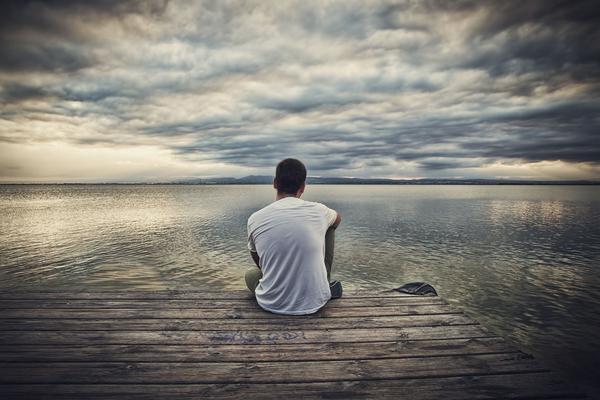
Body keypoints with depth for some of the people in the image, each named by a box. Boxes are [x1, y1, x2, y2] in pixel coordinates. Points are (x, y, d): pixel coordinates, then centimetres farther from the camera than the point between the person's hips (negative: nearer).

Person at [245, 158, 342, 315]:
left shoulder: (255, 219, -9)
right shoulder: (318, 211, -10)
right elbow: (338, 218, 18)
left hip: (272, 304, 1)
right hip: (314, 303, 0)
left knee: (250, 273, 35)